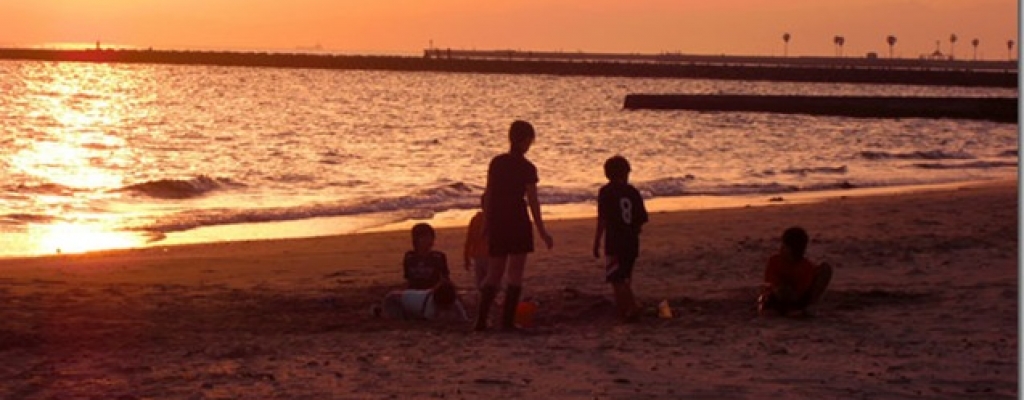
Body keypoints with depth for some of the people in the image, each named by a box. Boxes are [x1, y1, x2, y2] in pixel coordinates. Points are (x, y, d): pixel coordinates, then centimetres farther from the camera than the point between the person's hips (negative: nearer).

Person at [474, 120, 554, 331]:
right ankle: (507, 321, 1)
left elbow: (488, 195, 7)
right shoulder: (527, 168, -9)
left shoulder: (496, 163, 4)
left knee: (494, 274, 12)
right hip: (518, 222, -5)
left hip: (496, 222, 5)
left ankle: (481, 320, 4)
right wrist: (541, 231, -5)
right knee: (515, 274, 4)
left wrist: (486, 223, 16)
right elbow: (533, 202, -10)